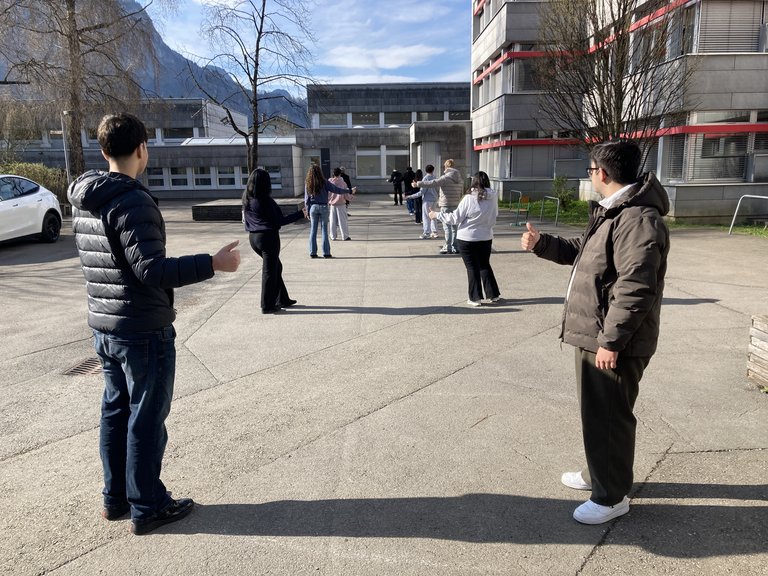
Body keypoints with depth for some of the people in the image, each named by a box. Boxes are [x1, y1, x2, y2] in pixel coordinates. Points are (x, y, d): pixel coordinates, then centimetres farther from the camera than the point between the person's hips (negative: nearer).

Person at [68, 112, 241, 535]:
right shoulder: (133, 201, -20)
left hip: (103, 325, 9)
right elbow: (151, 270, -25)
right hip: (144, 330, -9)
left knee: (115, 411, 18)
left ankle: (115, 497, 30)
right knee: (146, 418, 3)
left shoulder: (84, 200, 7)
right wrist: (212, 264, -23)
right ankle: (147, 507, 16)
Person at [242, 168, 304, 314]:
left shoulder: (247, 199, 4)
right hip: (268, 237, -8)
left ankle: (282, 299, 27)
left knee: (276, 267, 21)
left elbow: (245, 218, 14)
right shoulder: (265, 201, -18)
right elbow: (280, 221, -16)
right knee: (269, 271, 3)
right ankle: (267, 306, 9)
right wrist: (300, 214, -11)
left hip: (253, 237, 8)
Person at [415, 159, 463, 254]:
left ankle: (448, 247, -1)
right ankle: (455, 247, 15)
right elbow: (461, 191, 18)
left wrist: (418, 184, -18)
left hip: (446, 205, -7)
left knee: (447, 226, -2)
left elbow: (433, 183, -21)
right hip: (456, 205, 7)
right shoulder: (459, 178, 10)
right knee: (454, 226, 12)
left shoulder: (446, 177, -12)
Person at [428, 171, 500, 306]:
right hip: (486, 238, 4)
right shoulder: (494, 197, -4)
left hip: (467, 238, -4)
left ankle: (475, 298, 9)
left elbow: (455, 218, -13)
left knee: (472, 267, 5)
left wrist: (437, 215, -3)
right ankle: (494, 294, 22)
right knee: (485, 265, 19)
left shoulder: (469, 199, -17)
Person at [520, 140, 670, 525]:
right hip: (595, 334, 11)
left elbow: (636, 288, -27)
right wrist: (541, 243, 15)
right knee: (595, 411, 22)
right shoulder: (613, 212, 13)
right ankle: (599, 473, 40)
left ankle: (612, 496, 19)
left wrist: (611, 340, -26)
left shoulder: (637, 219, -22)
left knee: (608, 416, 2)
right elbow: (580, 251, 26)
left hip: (614, 342, -11)